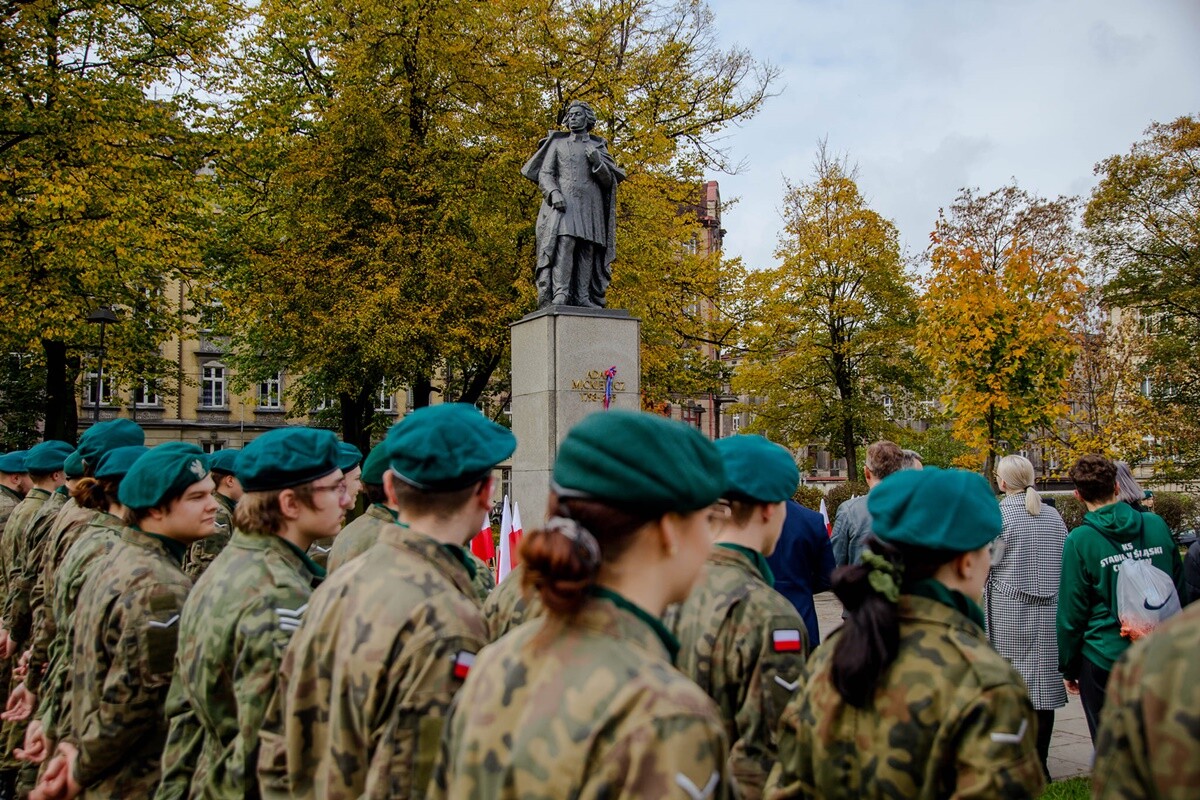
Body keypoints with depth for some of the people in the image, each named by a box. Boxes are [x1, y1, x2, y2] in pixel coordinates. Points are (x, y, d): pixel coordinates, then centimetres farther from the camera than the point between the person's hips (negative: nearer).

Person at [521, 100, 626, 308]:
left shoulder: (598, 147, 21)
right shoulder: (557, 143, 18)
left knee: (587, 251, -8)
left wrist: (597, 162, -7)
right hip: (563, 204, -2)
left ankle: (583, 298, -13)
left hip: (590, 207, 2)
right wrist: (553, 193, -12)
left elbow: (608, 181, 12)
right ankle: (560, 295, -29)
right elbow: (544, 174, 9)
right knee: (564, 244, -20)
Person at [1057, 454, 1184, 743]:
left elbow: (1071, 613, -9)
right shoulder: (1157, 525, 0)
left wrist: (1068, 668, 4)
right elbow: (1180, 588, 10)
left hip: (1103, 660, -4)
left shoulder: (1079, 541, -13)